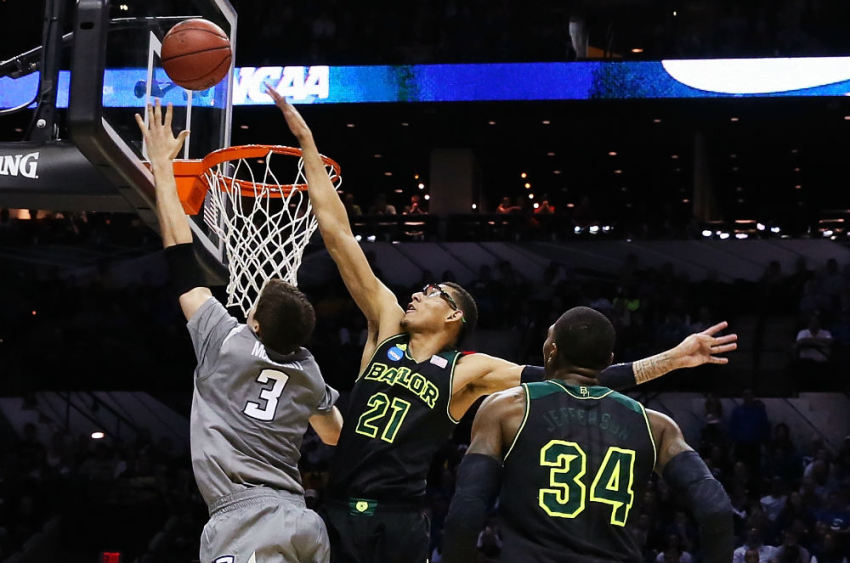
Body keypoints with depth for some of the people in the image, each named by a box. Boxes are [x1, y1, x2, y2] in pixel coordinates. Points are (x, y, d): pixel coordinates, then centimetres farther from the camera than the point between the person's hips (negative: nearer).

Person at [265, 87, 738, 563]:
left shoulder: (471, 370, 2)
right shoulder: (387, 325, 9)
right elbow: (338, 236, 7)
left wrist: (671, 358, -10)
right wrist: (307, 143, 6)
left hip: (400, 522, -3)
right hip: (339, 514, 3)